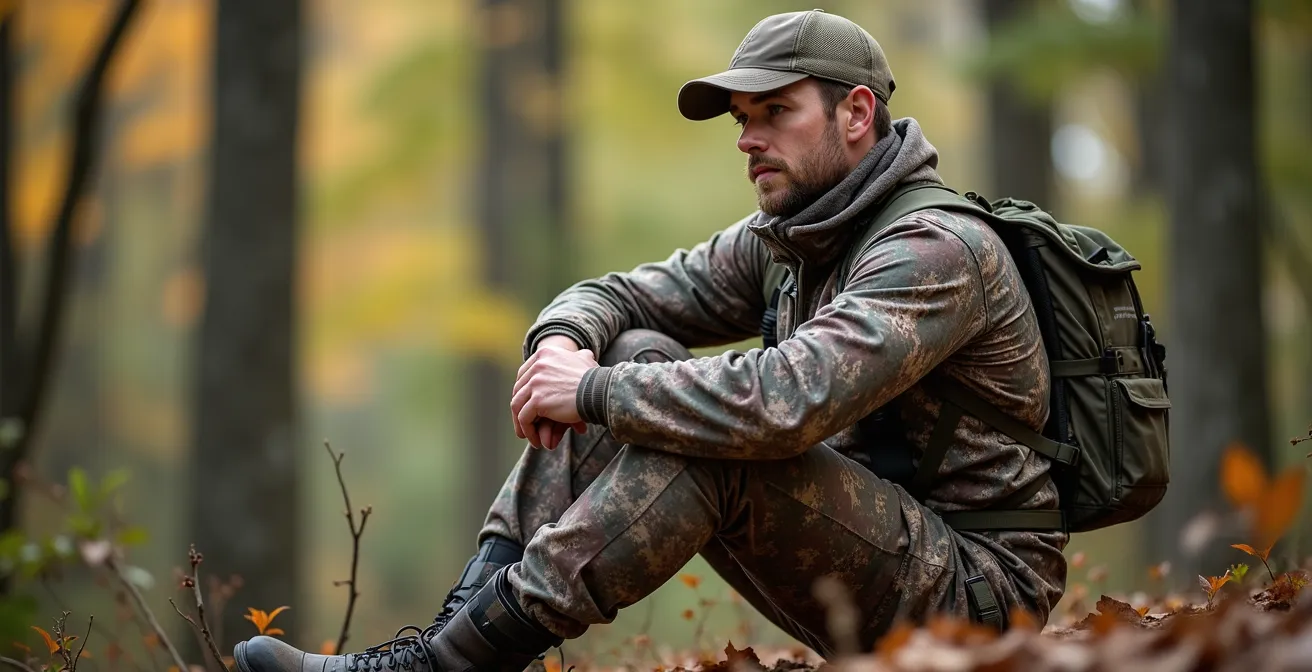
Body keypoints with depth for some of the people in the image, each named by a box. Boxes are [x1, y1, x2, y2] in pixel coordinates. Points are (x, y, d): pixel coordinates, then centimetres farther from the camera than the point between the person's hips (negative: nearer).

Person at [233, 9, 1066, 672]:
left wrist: (591, 391, -24)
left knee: (711, 443, -31)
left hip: (976, 582, -8)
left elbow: (786, 404, -34)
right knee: (630, 358, -1)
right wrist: (563, 344, -14)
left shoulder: (937, 249, -19)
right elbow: (615, 296, 11)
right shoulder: (780, 241, 9)